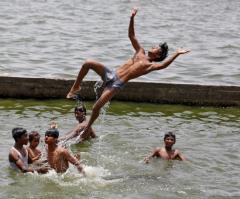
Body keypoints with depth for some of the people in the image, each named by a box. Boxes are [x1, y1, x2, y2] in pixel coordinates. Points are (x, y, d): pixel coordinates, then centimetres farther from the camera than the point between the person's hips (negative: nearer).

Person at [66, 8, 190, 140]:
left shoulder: (150, 65, -1)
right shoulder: (140, 52, 18)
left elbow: (163, 65, -21)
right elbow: (131, 35, 20)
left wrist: (176, 54, -28)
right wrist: (132, 18, 10)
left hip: (117, 84, -6)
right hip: (111, 74, 6)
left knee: (96, 107, -18)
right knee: (88, 64, -14)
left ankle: (87, 128, 5)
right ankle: (75, 88, 2)